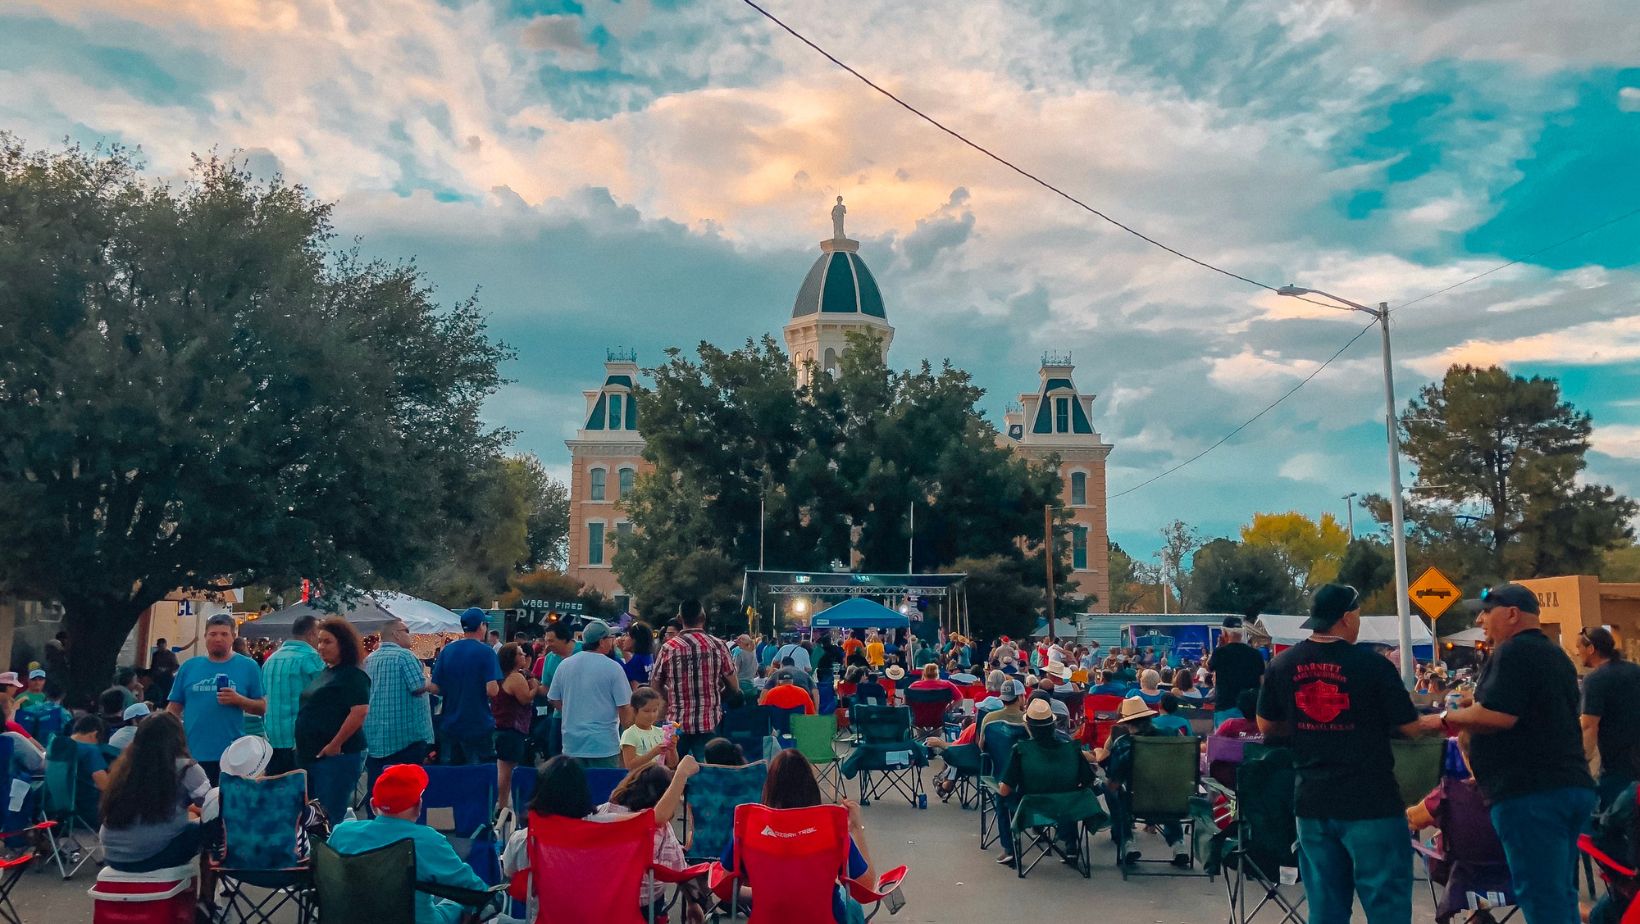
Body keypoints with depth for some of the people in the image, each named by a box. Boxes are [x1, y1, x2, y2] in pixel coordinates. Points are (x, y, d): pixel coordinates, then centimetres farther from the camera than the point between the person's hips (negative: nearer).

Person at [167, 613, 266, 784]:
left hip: (231, 757, -2)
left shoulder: (248, 666, 2)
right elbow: (174, 707, 10)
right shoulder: (189, 666, 8)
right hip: (191, 754, 2)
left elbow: (262, 708, 2)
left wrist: (239, 700, -15)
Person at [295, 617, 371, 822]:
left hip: (337, 756, -9)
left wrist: (335, 745, -21)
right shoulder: (325, 673, 16)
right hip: (311, 755, 9)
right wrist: (301, 744, 17)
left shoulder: (353, 675, -11)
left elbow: (360, 712, -22)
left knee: (330, 817, -8)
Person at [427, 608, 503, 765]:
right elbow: (492, 690, -20)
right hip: (479, 726, -4)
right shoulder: (486, 652, -12)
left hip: (449, 726, 4)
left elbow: (435, 688, 1)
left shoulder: (447, 650, 2)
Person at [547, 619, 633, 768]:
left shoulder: (564, 666, 3)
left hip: (571, 745, 5)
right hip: (604, 745, -5)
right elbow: (624, 708, -10)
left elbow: (555, 700, 11)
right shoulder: (613, 668, -11)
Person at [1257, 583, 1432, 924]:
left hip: (1311, 802, 5)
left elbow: (1267, 727, 11)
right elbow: (1411, 727, -6)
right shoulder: (1373, 664, -12)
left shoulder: (1281, 665, 1)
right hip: (1371, 801, -4)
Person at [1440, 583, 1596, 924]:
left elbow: (1497, 715, -23)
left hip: (1531, 793, -10)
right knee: (1559, 893, 16)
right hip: (1572, 787, 10)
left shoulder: (1513, 652, -13)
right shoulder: (1555, 654, 20)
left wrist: (1448, 717, -8)